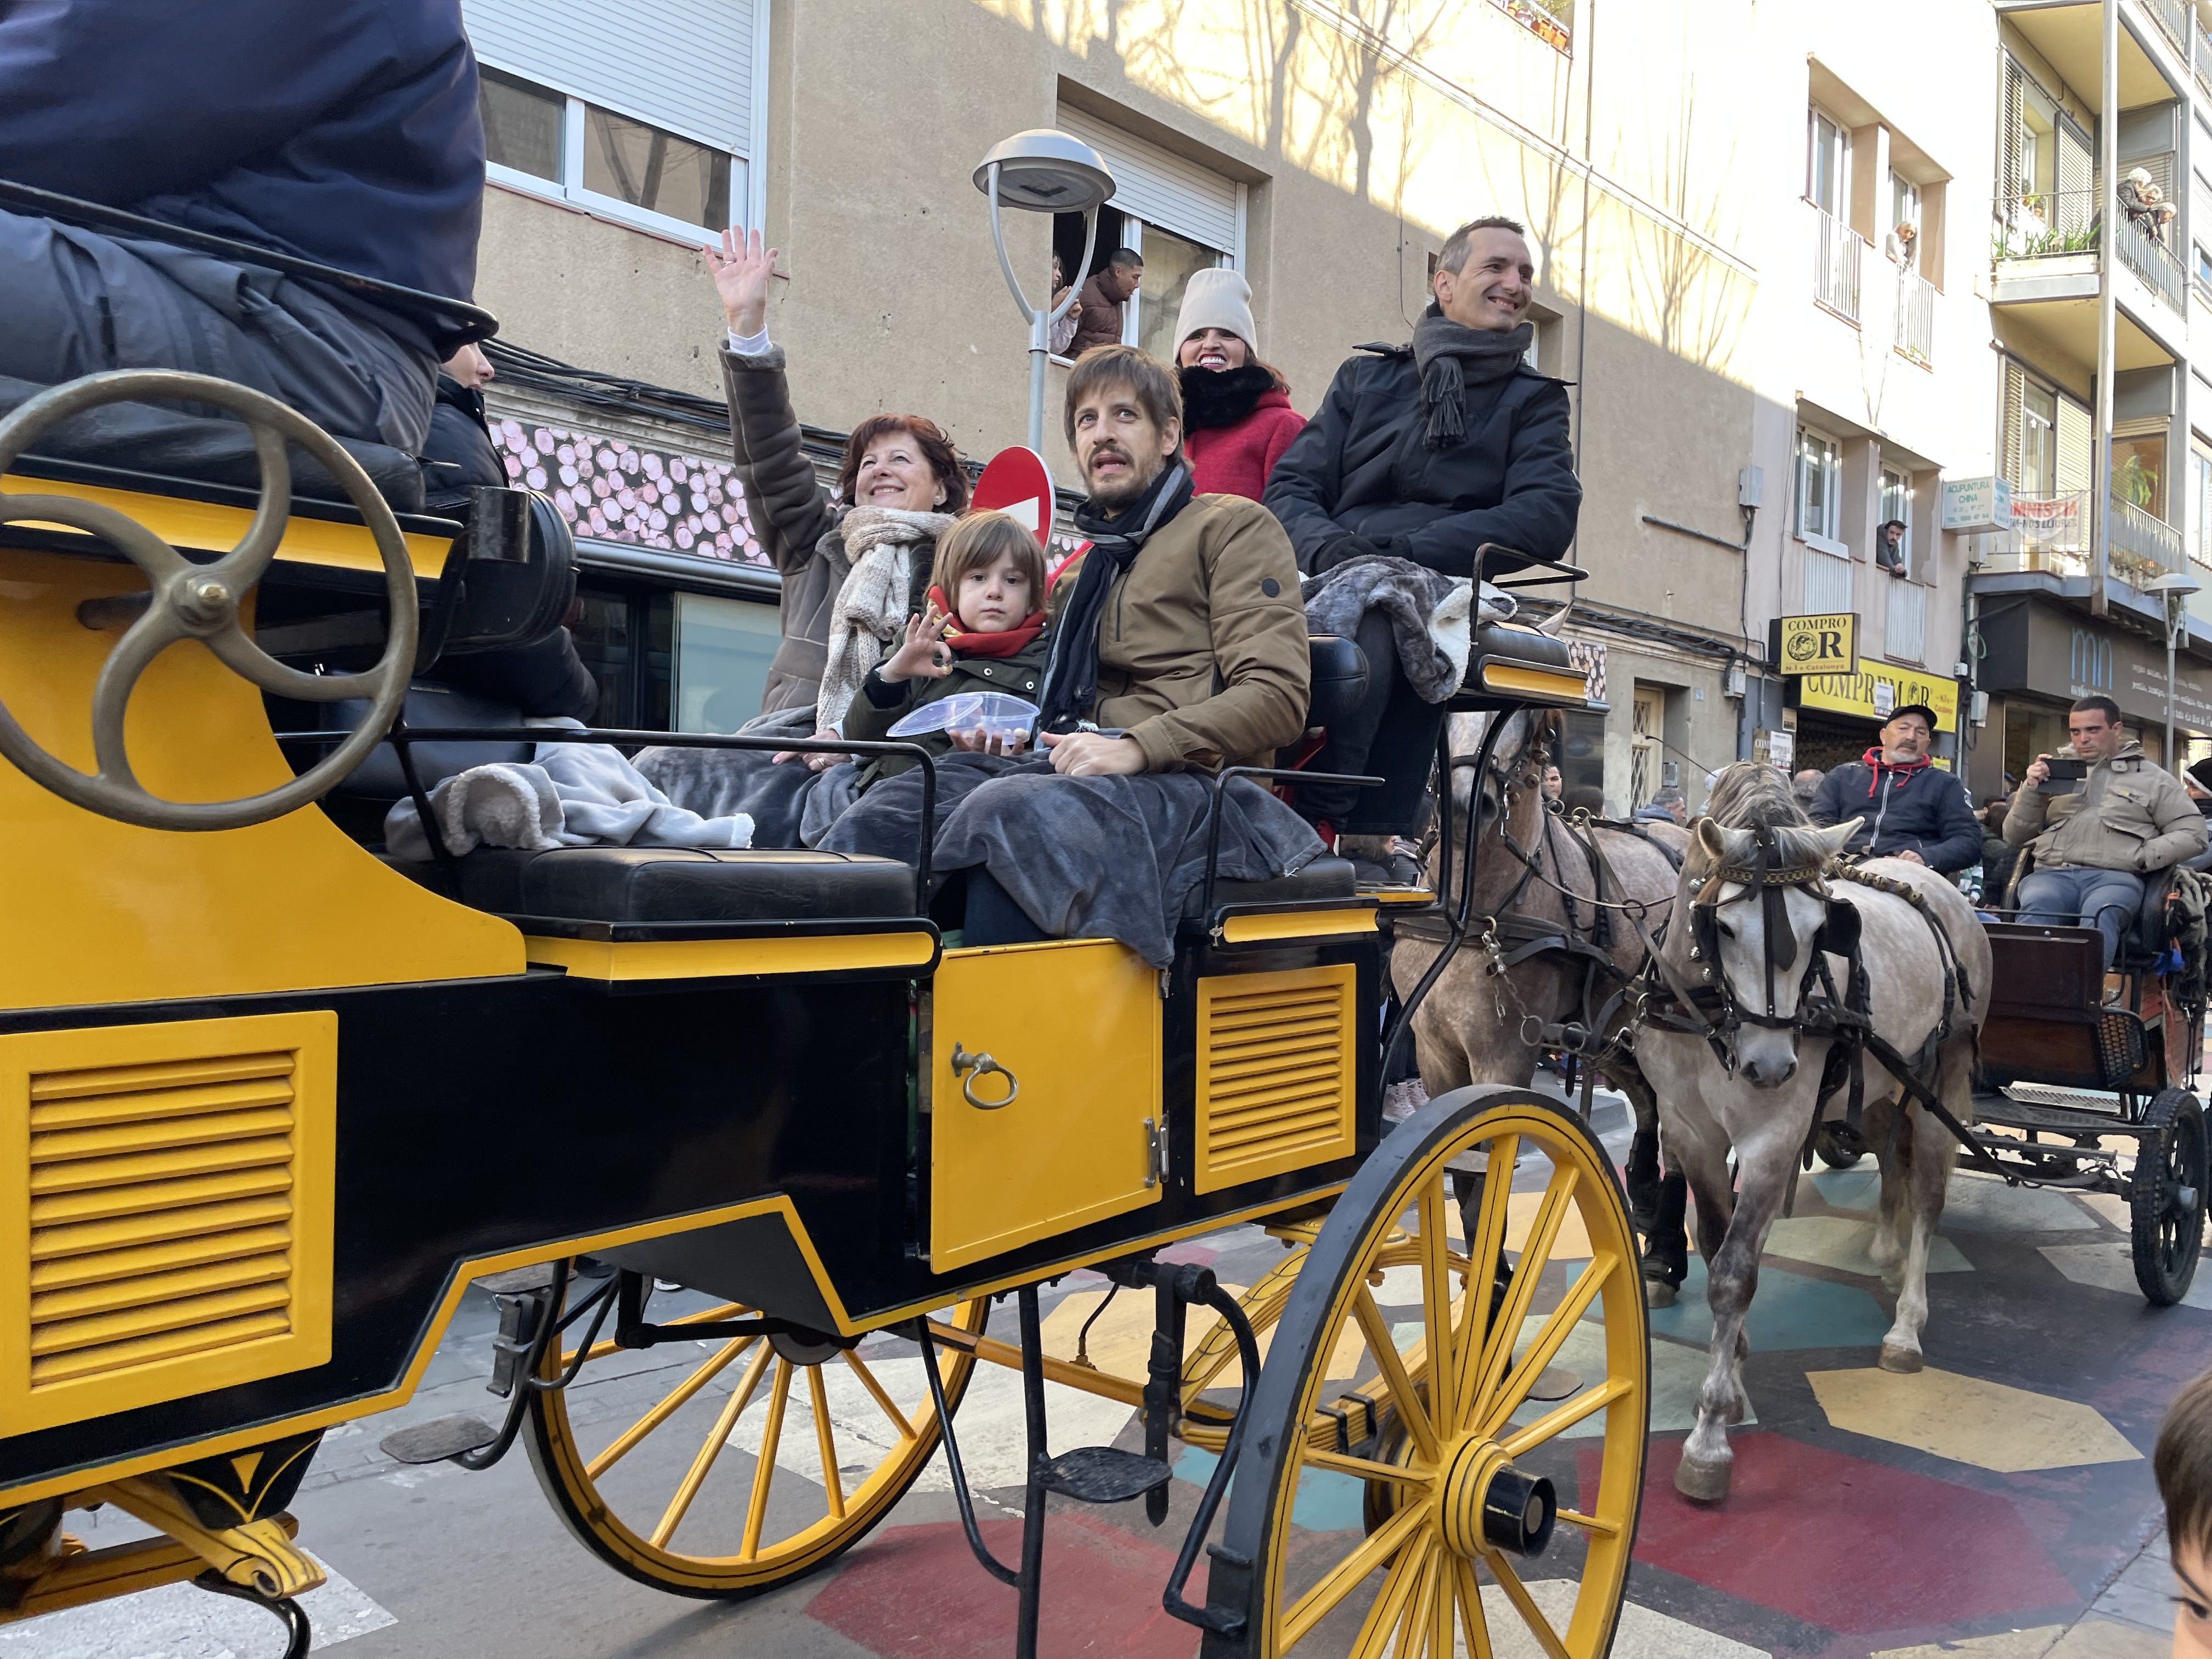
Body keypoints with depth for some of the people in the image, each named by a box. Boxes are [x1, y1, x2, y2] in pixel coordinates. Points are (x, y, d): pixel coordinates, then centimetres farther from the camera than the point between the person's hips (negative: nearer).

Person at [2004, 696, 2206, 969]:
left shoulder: (2152, 779, 21)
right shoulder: (2056, 771, 27)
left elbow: (2192, 835, 13)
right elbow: (2015, 836, 23)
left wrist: (2143, 857, -3)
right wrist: (2030, 790, 7)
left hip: (2114, 876, -1)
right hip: (2052, 873, 1)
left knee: (2101, 914, -38)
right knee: (2036, 908, -36)